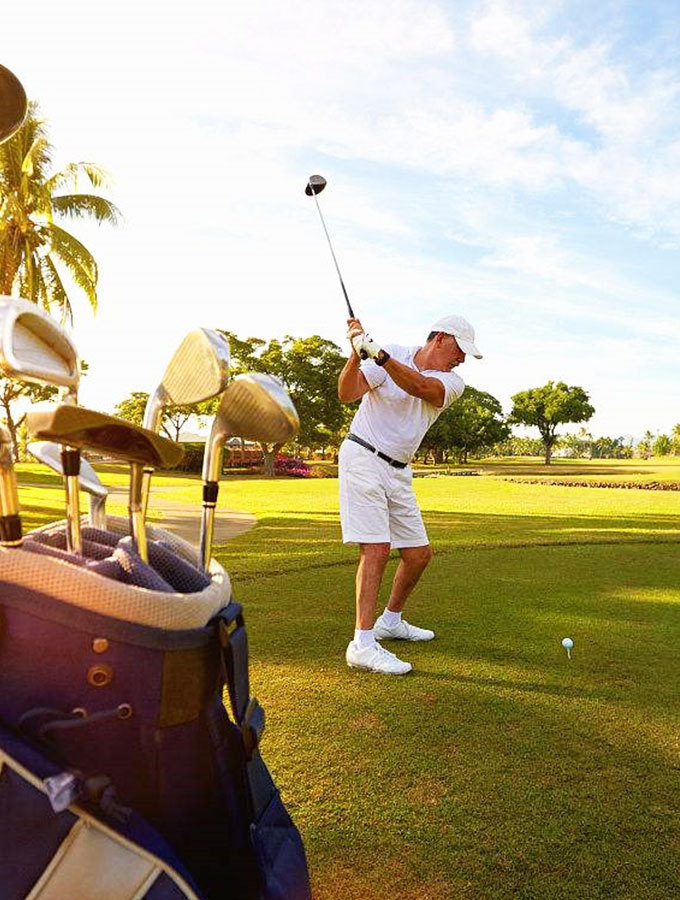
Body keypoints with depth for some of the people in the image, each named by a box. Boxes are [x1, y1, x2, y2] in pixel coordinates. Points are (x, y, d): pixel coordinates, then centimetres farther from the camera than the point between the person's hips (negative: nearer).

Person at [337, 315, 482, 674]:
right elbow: (347, 393, -16)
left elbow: (421, 387, -21)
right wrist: (357, 354, -33)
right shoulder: (394, 353, -6)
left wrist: (379, 355, -34)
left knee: (419, 553, 9)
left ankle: (390, 621, 30)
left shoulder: (453, 382, 3)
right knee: (376, 548, -17)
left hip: (398, 472, 6)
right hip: (363, 458, -6)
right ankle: (363, 644, -12)